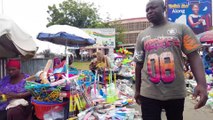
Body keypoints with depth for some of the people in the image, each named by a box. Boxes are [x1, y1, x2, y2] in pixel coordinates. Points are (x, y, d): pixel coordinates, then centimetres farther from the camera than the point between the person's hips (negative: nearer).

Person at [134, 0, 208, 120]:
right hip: (148, 93, 1)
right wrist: (137, 90, 14)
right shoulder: (142, 35, 8)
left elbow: (193, 56, -3)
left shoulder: (181, 28, 3)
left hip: (176, 92, 0)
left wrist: (202, 83, -17)